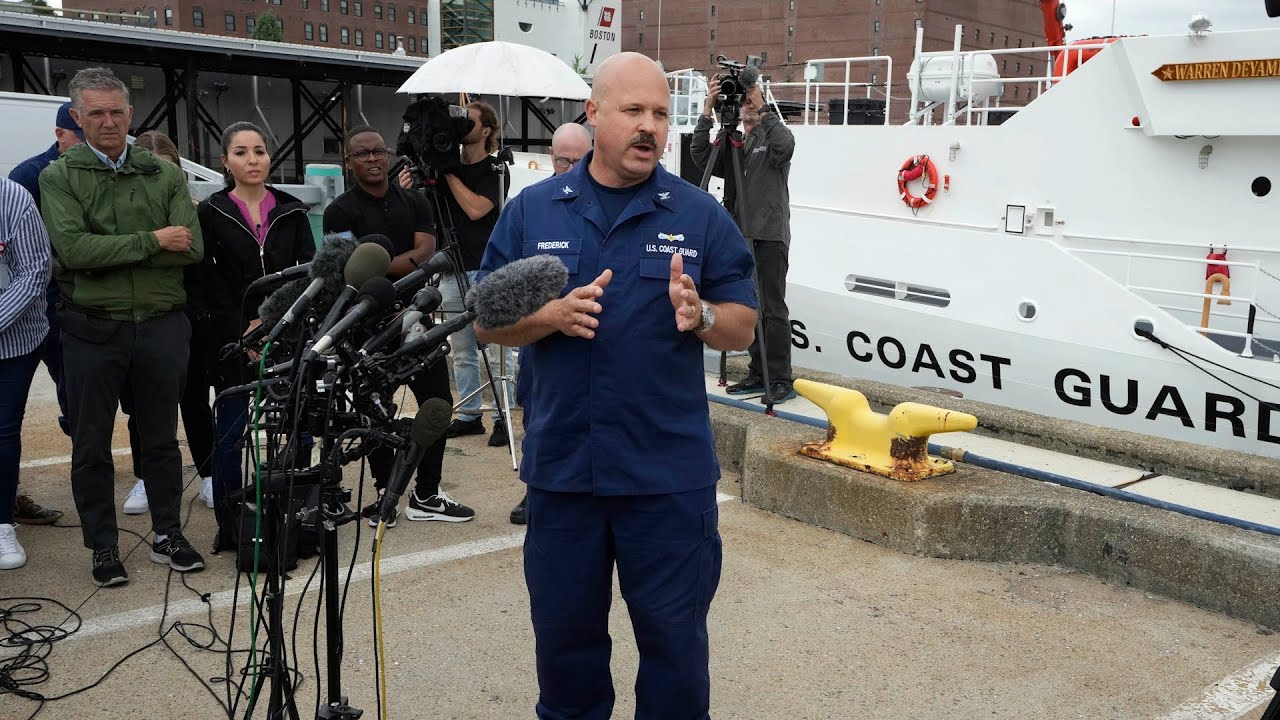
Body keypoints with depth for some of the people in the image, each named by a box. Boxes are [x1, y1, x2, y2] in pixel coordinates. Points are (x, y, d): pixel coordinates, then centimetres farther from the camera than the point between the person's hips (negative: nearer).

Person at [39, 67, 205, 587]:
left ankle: (167, 535, 27)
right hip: (92, 330, -1)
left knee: (161, 437, 13)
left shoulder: (165, 175, 6)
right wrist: (151, 241, -15)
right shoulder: (59, 177, 0)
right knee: (91, 445, 8)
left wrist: (108, 252, -13)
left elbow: (192, 248, -8)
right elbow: (73, 250, -16)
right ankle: (103, 547, 22)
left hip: (161, 326, 2)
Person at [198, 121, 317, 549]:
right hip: (232, 339, -2)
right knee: (231, 431, 2)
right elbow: (207, 286, -2)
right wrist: (244, 332, -10)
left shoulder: (292, 211, 10)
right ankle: (229, 526, 12)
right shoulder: (211, 214, 3)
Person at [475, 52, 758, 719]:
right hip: (560, 465, 2)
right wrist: (552, 315, -16)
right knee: (564, 632, 17)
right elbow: (487, 322, 4)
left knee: (674, 636, 9)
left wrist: (700, 316, -20)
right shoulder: (532, 211, 4)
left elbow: (742, 328, 2)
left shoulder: (701, 215, 1)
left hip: (670, 473, -1)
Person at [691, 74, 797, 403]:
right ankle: (758, 374, 16)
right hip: (740, 236, 6)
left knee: (773, 309, -6)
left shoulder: (773, 140, 4)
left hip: (770, 237, -6)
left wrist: (764, 108, -20)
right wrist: (707, 110, -10)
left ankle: (781, 380, -3)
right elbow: (700, 154, 0)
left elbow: (785, 144, -20)